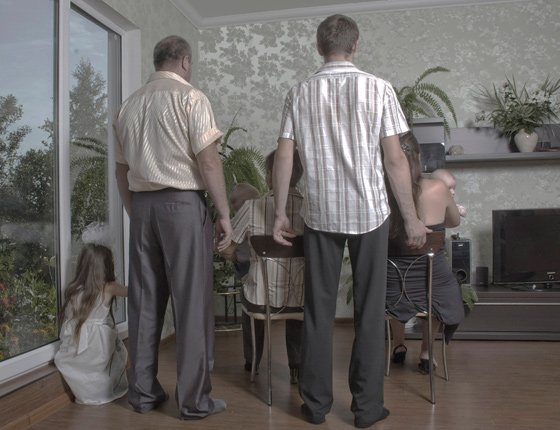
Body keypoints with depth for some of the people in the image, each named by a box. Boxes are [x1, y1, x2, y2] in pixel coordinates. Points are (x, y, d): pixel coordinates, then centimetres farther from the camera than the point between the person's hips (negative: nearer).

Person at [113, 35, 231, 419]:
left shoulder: (129, 106, 15)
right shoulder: (191, 98, -3)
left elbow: (122, 170, 17)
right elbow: (208, 161, -11)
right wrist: (224, 214, -7)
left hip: (141, 204, 6)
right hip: (182, 203, -6)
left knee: (145, 301, 11)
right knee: (192, 303, -1)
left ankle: (143, 392, 20)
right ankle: (194, 399, 6)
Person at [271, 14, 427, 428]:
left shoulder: (300, 93, 4)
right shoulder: (378, 89, -2)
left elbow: (284, 157, 1)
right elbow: (395, 159, -6)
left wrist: (280, 213, 8)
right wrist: (412, 218, 0)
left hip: (321, 213, 2)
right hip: (369, 212, -2)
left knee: (319, 309, 9)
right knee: (369, 310, 7)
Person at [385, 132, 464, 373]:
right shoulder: (438, 189, -11)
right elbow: (455, 221, 11)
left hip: (393, 291, 1)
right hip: (434, 288, 0)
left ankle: (399, 345, 48)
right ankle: (425, 353, 40)